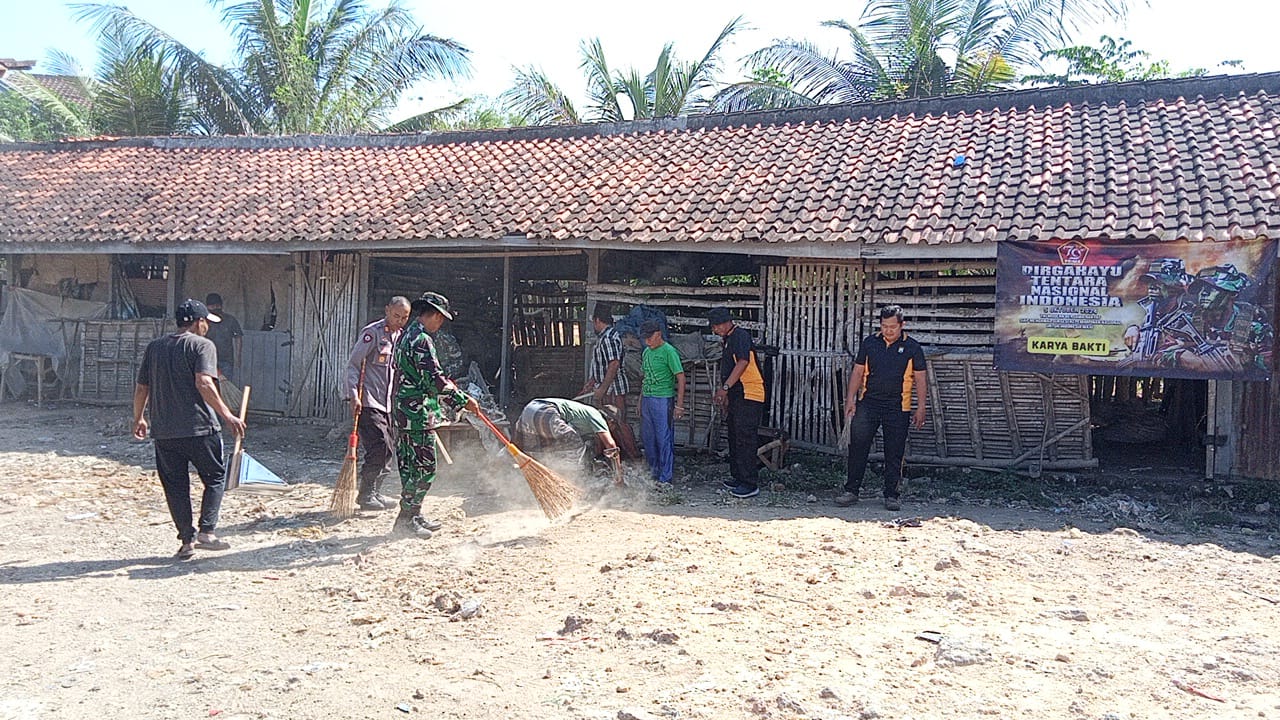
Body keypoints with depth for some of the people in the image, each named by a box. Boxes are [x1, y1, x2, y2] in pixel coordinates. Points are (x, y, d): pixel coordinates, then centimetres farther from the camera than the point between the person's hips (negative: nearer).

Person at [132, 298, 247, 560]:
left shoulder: (154, 347, 13)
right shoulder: (202, 345, -5)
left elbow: (141, 387, 16)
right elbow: (204, 384, -19)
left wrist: (138, 418, 30)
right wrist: (227, 415, -19)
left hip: (163, 430, 5)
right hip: (199, 427, -5)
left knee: (176, 485, 10)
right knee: (215, 477, 9)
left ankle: (186, 540, 13)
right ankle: (206, 532, 1)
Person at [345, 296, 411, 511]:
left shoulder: (401, 336, 15)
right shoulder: (372, 332, -8)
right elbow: (353, 364, -12)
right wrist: (353, 395, -21)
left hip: (388, 403, 8)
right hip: (368, 402, -8)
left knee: (389, 448, 9)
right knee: (378, 447, -14)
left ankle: (374, 492, 20)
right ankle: (366, 495, -5)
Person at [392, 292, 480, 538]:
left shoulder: (407, 335, 17)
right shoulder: (421, 340, -16)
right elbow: (434, 379, -21)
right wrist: (463, 400, -14)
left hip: (405, 411, 11)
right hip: (418, 413, -11)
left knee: (411, 466, 15)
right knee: (423, 467, -6)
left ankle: (413, 516, 22)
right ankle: (405, 522, -1)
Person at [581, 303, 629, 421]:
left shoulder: (608, 339, -19)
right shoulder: (602, 337, 16)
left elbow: (614, 365, -26)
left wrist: (602, 389, -25)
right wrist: (590, 384, 24)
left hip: (613, 389, -11)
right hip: (605, 389, 11)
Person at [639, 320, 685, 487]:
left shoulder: (669, 351, -10)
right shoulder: (646, 352, 13)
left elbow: (681, 378, -12)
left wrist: (679, 405, -16)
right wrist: (640, 400, 19)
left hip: (663, 400, -8)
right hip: (647, 399, 8)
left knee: (664, 440, -3)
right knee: (648, 438, 13)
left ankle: (665, 478, 3)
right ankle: (653, 472, 26)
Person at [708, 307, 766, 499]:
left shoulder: (740, 336, -12)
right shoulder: (726, 340, 19)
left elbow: (743, 362, -24)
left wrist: (725, 387, -27)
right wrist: (722, 394, 21)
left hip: (749, 395, -10)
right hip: (735, 396, 10)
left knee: (745, 440, -10)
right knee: (734, 438, 15)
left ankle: (750, 484, -8)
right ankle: (737, 477, 24)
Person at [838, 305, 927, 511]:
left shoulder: (912, 347, 2)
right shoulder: (869, 343, 7)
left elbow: (920, 379, 3)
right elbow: (858, 372, 10)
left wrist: (921, 408, -2)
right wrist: (850, 400, 2)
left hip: (897, 408, -1)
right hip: (868, 403, 2)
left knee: (894, 453, 4)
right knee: (857, 447, -2)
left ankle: (891, 495, 14)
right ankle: (851, 490, 7)